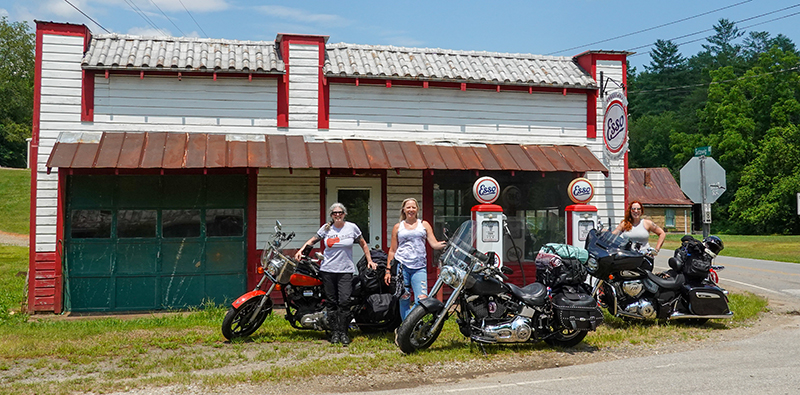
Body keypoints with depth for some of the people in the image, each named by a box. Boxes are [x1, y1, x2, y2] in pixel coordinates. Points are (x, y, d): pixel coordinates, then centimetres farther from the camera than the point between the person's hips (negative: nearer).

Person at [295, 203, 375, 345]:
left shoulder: (352, 227, 4)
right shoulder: (326, 228, 7)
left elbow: (363, 244, 15)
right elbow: (313, 240, 16)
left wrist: (369, 260, 11)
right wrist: (301, 250, 1)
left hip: (345, 271, -1)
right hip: (327, 270, 2)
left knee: (344, 302, -9)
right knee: (331, 302, 3)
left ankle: (343, 332, 0)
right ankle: (334, 332, 11)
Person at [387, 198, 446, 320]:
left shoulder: (424, 225, 15)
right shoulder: (398, 227, 14)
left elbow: (434, 244, 7)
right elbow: (392, 250, 15)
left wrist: (448, 243, -12)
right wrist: (388, 270, 10)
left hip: (419, 267, 0)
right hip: (401, 265, 0)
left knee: (422, 299, -14)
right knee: (404, 300, 0)